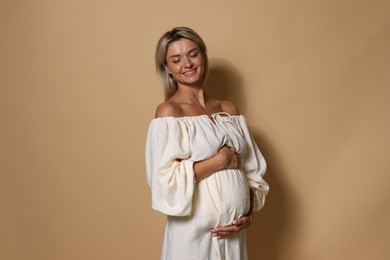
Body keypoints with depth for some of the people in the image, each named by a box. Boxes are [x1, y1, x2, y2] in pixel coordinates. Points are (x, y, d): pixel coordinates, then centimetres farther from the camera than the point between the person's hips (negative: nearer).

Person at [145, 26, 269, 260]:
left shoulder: (230, 109, 7)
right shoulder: (168, 111, -9)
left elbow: (252, 171, 9)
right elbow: (165, 179, -18)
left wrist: (249, 213, -4)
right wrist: (221, 160, -13)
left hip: (232, 229, 5)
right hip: (194, 231, -4)